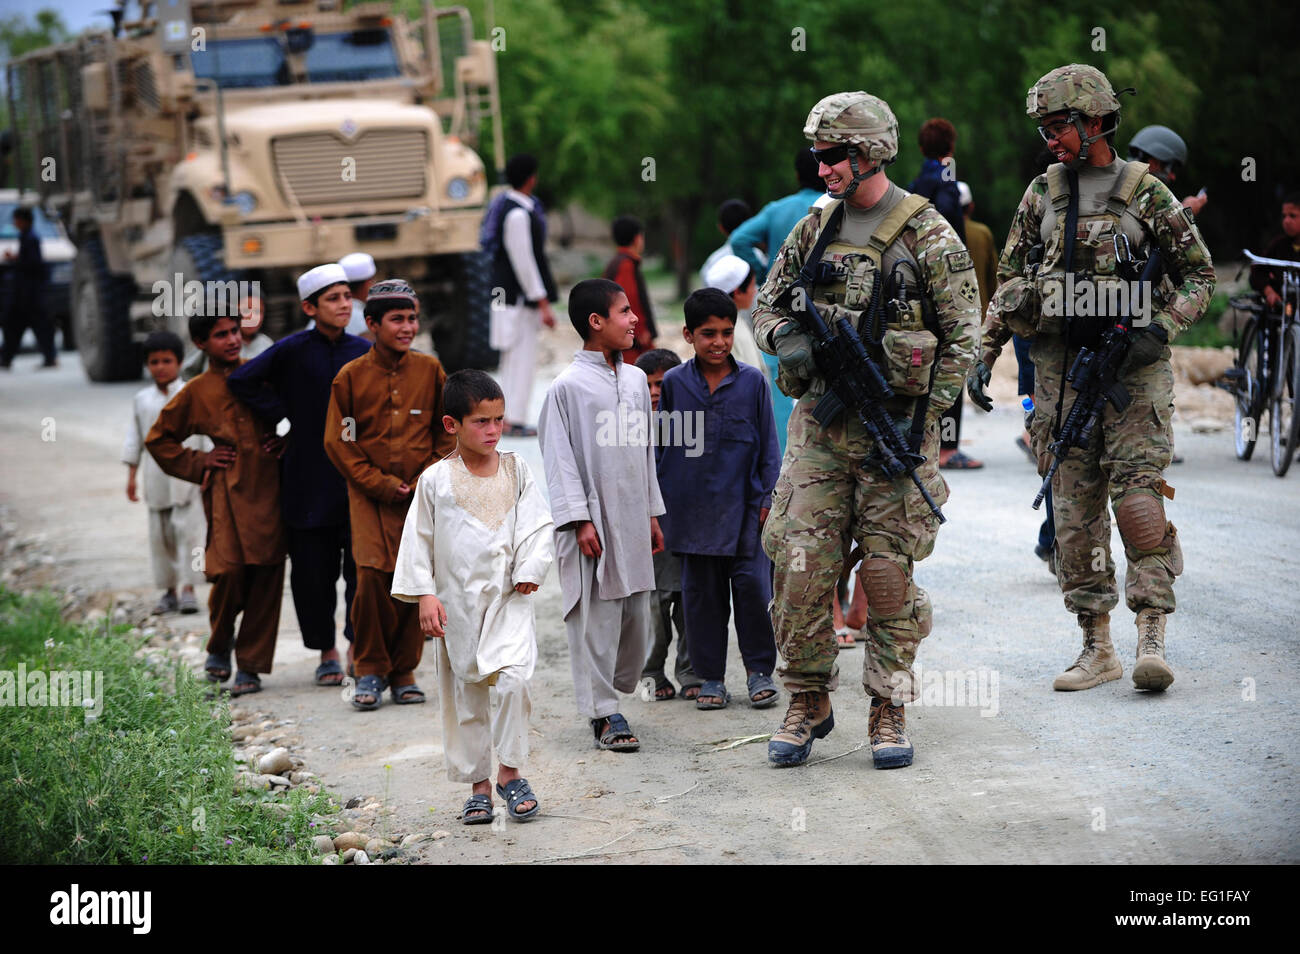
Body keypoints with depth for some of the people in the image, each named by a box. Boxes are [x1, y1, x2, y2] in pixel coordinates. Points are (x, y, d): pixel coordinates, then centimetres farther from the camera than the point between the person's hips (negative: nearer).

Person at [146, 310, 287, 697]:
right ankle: (220, 644, 13)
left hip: (269, 489, 2)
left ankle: (251, 666, 8)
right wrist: (198, 465, 6)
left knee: (266, 577, -2)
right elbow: (158, 439, 16)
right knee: (228, 571, -15)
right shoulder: (196, 393, 7)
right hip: (226, 493, -2)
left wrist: (285, 442, 7)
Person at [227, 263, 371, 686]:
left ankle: (358, 644, 10)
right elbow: (241, 381, -5)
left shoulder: (364, 352, 4)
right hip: (308, 480, -1)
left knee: (362, 564, -3)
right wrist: (283, 417, -5)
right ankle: (326, 651, 17)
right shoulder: (292, 350, -5)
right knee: (312, 570, 3)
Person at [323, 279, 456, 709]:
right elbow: (338, 441, 1)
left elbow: (448, 432, 12)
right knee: (372, 574, -16)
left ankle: (404, 672, 13)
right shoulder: (351, 376, 0)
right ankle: (370, 671, -2)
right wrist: (379, 482, -7)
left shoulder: (430, 371, 6)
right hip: (370, 497, -2)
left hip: (423, 495, 2)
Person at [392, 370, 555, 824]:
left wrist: (529, 571, -10)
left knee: (515, 676, -19)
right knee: (465, 694, 7)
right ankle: (478, 784, 19)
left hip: (508, 598, 0)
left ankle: (510, 772, -4)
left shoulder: (515, 471, 3)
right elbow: (418, 539, 2)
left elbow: (539, 525, 3)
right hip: (457, 604, 0)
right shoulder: (436, 480, -1)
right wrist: (424, 595, -4)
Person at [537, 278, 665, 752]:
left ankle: (608, 691, 23)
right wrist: (580, 520, -14)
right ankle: (604, 712, 2)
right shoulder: (568, 386, -8)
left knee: (636, 614, 8)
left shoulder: (636, 379, 12)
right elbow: (560, 459, -9)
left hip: (633, 520, 6)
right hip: (594, 523, -6)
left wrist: (652, 513, 18)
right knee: (597, 617, -4)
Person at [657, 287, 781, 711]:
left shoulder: (753, 381, 0)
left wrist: (765, 497, 0)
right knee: (701, 592, 7)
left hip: (742, 506, -1)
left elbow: (768, 445, 5)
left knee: (752, 585, -5)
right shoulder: (674, 383, 3)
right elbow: (661, 445, 9)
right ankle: (710, 677, 16)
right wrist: (660, 500, 7)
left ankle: (760, 671, 10)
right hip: (692, 509, 2)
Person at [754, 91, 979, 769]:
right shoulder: (814, 231, 10)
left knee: (888, 572, 0)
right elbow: (767, 305, 19)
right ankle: (807, 702, 12)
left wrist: (923, 417, -11)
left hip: (896, 425, -4)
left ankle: (889, 713, 9)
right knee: (801, 563, -2)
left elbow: (963, 336, -4)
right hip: (819, 424, 4)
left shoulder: (928, 236, -4)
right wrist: (787, 340, -4)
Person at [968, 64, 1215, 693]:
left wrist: (1161, 330, -11)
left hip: (1133, 366, -4)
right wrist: (984, 354, 10)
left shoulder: (1145, 193, -1)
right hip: (1059, 367, 4)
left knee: (1137, 496, -14)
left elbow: (1200, 274, 4)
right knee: (1074, 509, 2)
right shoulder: (1042, 194, 10)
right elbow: (1008, 280, 17)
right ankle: (1097, 648, 8)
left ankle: (1152, 639, -11)